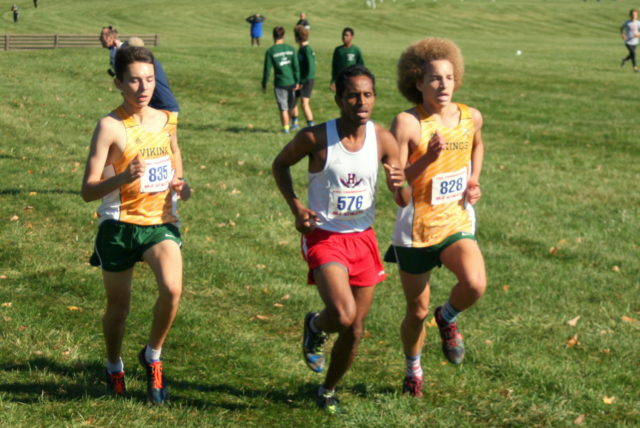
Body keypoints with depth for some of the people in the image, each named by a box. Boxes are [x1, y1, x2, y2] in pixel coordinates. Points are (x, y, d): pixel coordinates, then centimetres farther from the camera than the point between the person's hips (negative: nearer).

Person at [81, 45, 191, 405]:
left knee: (172, 289, -23)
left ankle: (153, 356, 3)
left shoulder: (167, 120, 5)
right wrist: (123, 177, -31)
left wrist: (180, 186, 0)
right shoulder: (110, 126, -11)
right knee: (119, 306, 10)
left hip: (161, 223, 3)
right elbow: (88, 191, -14)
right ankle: (115, 368, 39)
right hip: (119, 226, -3)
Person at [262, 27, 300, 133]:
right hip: (292, 82, 3)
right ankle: (294, 122, 33)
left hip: (280, 83, -3)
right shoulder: (290, 49, -1)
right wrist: (297, 81, 4)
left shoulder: (270, 51, -9)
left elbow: (267, 69, -7)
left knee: (283, 108, 5)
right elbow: (296, 66, -2)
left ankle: (286, 128, 7)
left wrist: (264, 84, 3)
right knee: (291, 105, 21)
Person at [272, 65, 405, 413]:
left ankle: (329, 390, 37)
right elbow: (280, 164, 4)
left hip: (363, 239, 4)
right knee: (343, 316, -24)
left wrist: (397, 185, -28)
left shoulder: (383, 140, -6)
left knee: (355, 330, 10)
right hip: (324, 237, -4)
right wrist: (295, 207, -10)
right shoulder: (315, 137, -15)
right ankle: (314, 326, 14)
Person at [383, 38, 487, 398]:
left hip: (457, 223, 3)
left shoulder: (471, 117, -1)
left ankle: (448, 318, 9)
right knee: (417, 311, 11)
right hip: (415, 230, -2)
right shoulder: (407, 123, -16)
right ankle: (414, 371, 40)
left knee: (475, 285, -26)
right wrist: (428, 158, -33)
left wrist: (474, 180, 9)